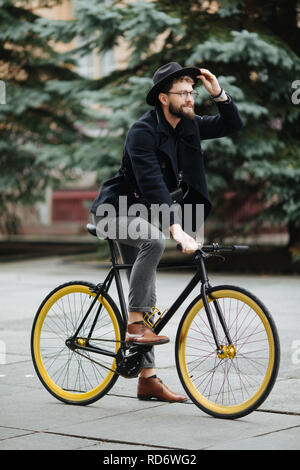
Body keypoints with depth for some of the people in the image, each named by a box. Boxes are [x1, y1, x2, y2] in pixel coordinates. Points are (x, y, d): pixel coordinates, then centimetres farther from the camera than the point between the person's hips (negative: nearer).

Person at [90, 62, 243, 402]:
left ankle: (147, 379, 11)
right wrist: (177, 229, -44)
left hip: (141, 214, 8)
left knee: (147, 296, 6)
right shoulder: (143, 132, -23)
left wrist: (218, 93, -12)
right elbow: (153, 185, -34)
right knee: (154, 239, -38)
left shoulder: (187, 126, 0)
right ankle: (134, 324, -27)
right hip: (115, 210, -8)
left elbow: (232, 126, 5)